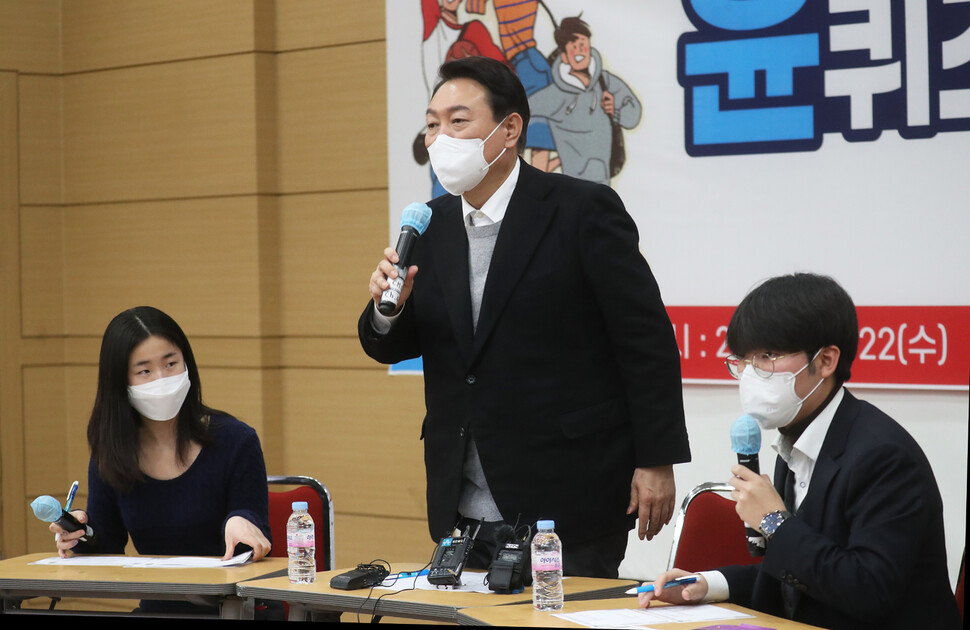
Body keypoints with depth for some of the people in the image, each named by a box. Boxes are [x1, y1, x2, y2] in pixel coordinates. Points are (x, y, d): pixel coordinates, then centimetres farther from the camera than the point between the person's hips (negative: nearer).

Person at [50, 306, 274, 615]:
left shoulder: (235, 441, -8)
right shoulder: (110, 453, 3)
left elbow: (259, 549, -7)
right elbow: (108, 549, 10)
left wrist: (241, 522, -29)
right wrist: (81, 535, -12)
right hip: (157, 610, 0)